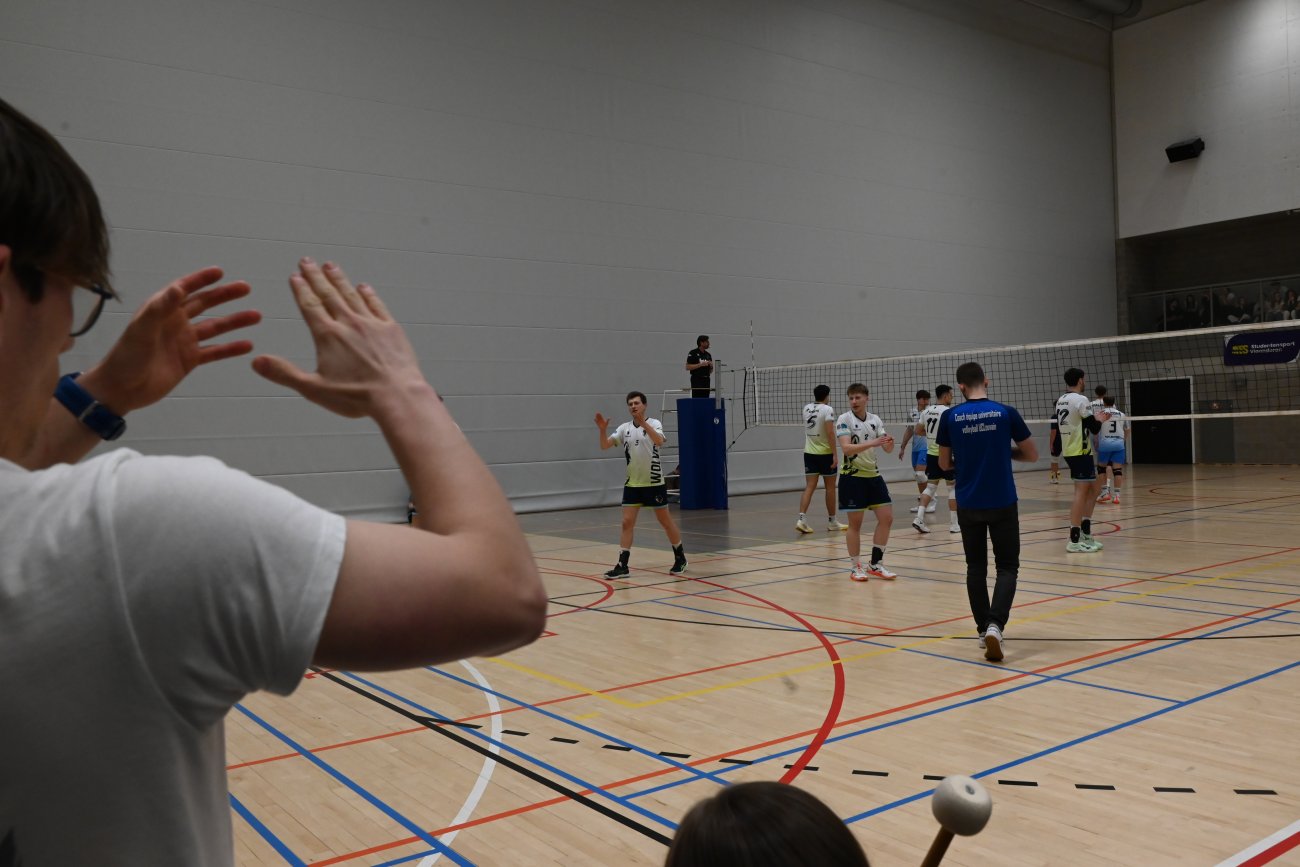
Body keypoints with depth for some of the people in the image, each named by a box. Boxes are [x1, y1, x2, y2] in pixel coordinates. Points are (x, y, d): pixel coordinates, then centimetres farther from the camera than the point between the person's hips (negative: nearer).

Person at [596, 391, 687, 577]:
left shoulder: (654, 423, -8)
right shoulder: (624, 428, 3)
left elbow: (659, 441, -29)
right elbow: (604, 446, -4)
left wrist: (643, 423, -42)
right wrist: (603, 430, -22)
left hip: (654, 483, -3)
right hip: (632, 484, 3)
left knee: (666, 522, 7)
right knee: (627, 523, -4)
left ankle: (680, 558, 23)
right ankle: (622, 565, -1)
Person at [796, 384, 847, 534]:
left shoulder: (807, 408, 7)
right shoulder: (827, 409, -11)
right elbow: (830, 433, -19)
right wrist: (835, 454, -18)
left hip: (809, 452, 5)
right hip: (825, 453, -5)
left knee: (809, 487, 1)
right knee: (830, 488, 8)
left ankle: (802, 519, -14)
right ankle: (832, 522, 18)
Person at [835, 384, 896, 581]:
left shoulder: (875, 420, 5)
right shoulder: (844, 420, -10)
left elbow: (887, 449, 2)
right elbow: (846, 448, -23)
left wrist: (889, 442, -21)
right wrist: (872, 443, -33)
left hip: (873, 475, 5)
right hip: (852, 477, -5)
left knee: (887, 518, 3)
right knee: (855, 523, 1)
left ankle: (875, 564, 16)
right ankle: (856, 567, 14)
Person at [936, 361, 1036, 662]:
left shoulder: (950, 417, -3)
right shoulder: (1005, 413, -6)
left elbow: (944, 463, 6)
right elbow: (1032, 455, 3)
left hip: (969, 504, 2)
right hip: (1002, 503, -1)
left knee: (976, 567, 14)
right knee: (1007, 567, 5)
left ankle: (984, 629, 18)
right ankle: (995, 624, -15)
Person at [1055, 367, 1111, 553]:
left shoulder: (1061, 400, 12)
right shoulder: (1081, 400, -13)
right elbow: (1094, 428, -13)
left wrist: (1094, 419, 22)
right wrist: (1099, 420, 10)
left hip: (1069, 451, 9)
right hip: (1081, 452, -9)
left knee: (1094, 488, 18)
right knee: (1081, 492, -7)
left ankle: (1085, 533, 18)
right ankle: (1074, 541, -8)